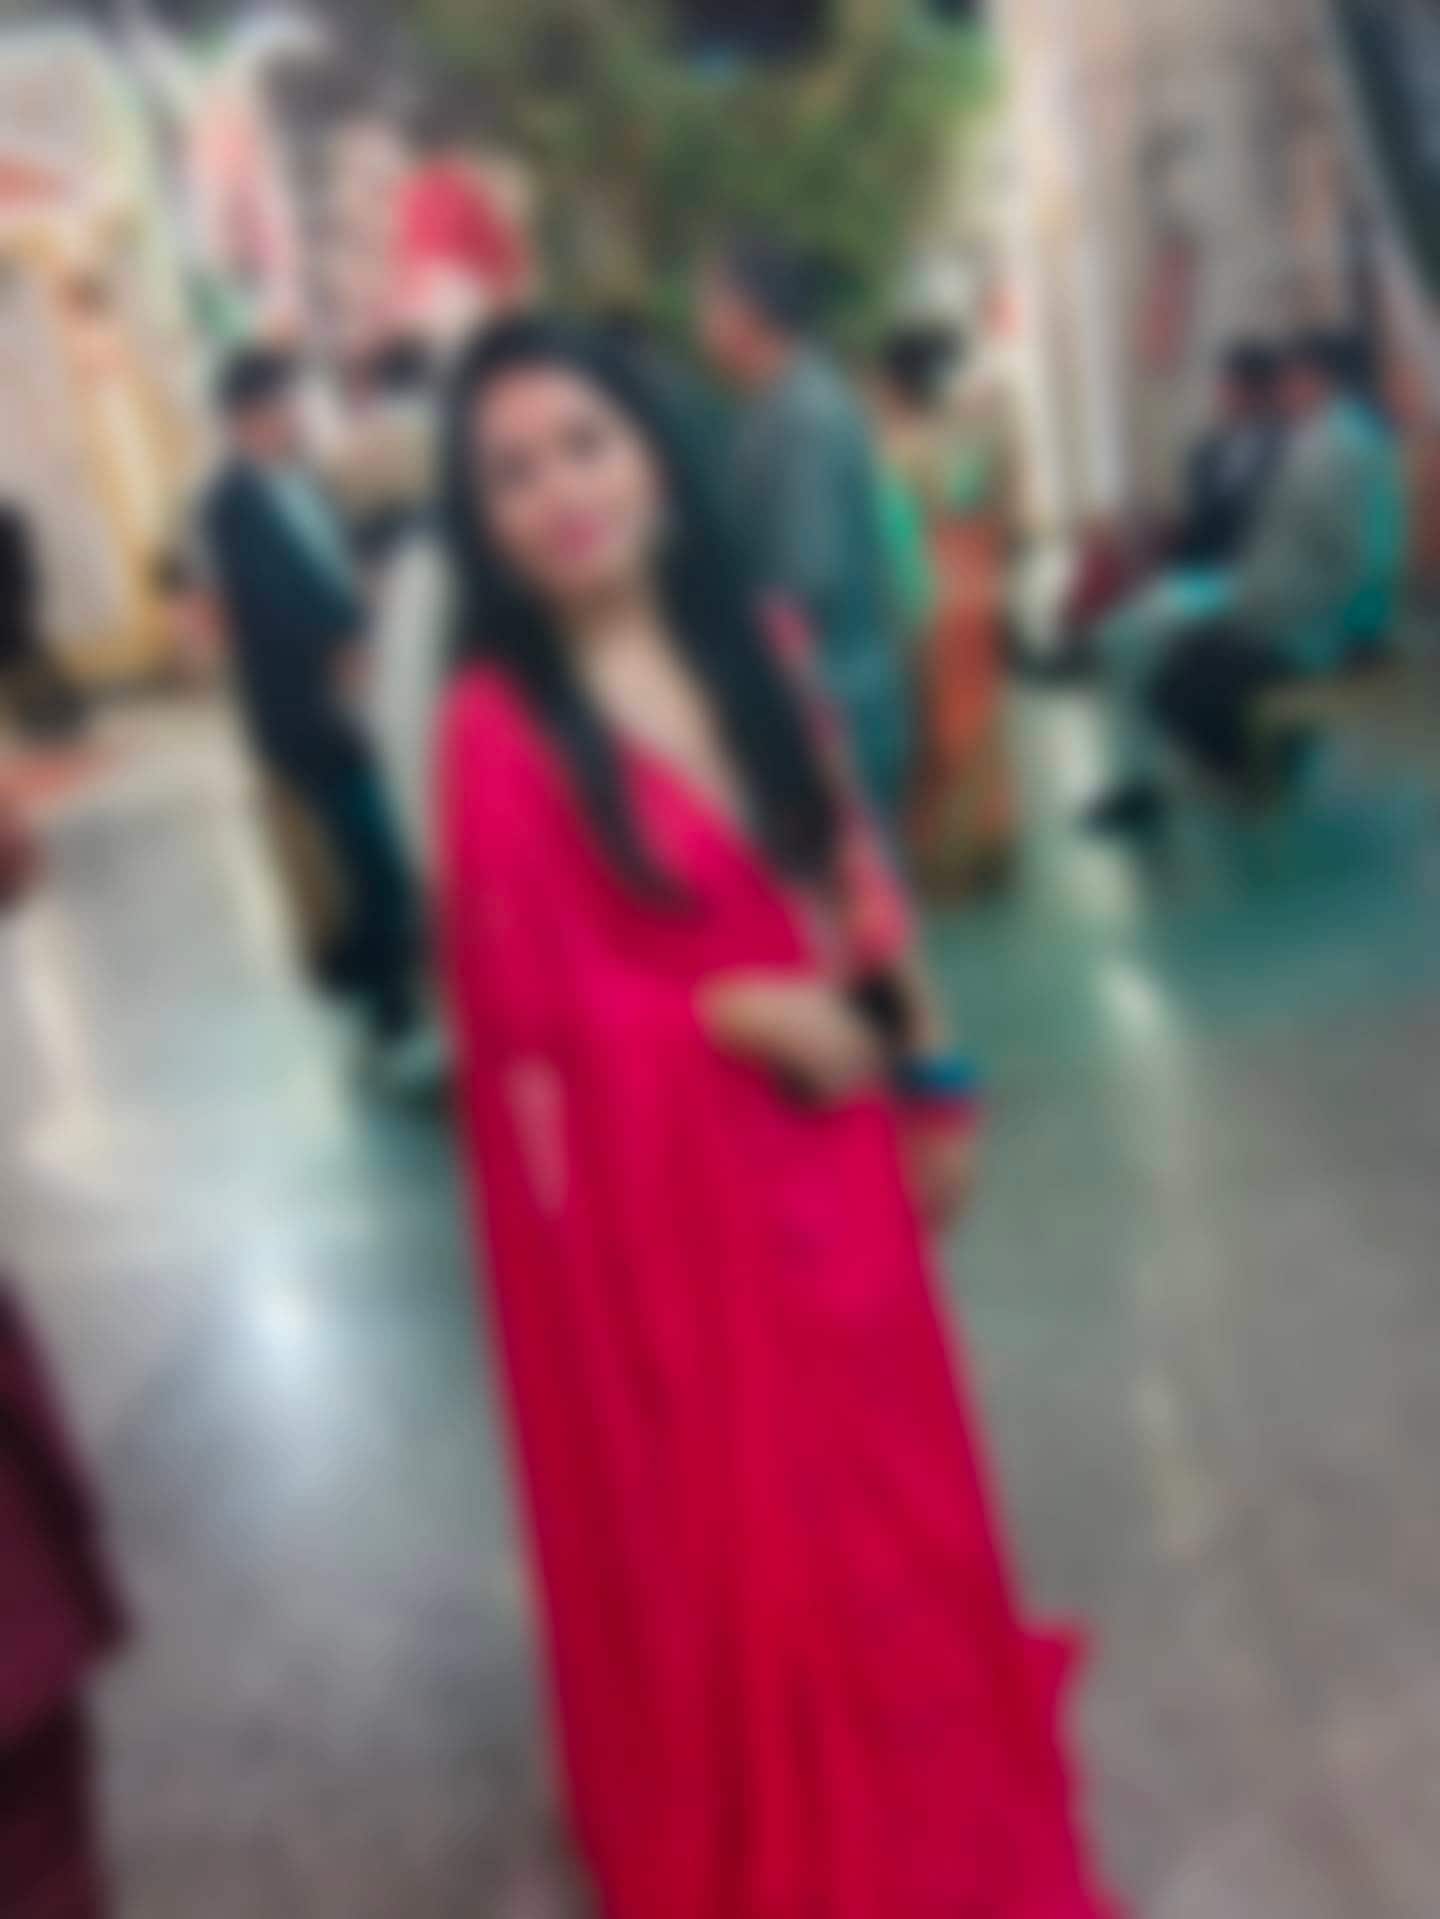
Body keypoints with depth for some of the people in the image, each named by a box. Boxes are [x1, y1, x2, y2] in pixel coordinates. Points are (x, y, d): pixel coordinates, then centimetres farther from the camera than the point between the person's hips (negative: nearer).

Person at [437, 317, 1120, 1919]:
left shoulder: (758, 647, 0)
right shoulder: (500, 728, -17)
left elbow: (856, 877, 5)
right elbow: (526, 1004, -16)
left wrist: (931, 1081, 7)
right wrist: (741, 1014, -17)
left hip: (824, 1138, 6)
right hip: (656, 1180, -5)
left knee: (887, 1474, 22)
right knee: (728, 1528, 13)